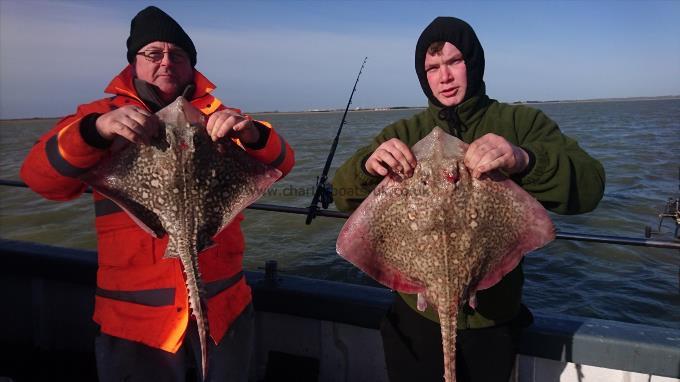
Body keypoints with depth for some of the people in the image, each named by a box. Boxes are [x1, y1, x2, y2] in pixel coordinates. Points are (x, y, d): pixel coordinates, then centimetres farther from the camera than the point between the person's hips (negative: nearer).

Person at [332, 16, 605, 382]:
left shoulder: (521, 123, -4)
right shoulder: (402, 134, 1)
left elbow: (589, 185, -17)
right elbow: (344, 198, -4)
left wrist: (524, 160, -37)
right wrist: (368, 165, -26)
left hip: (494, 320, 0)